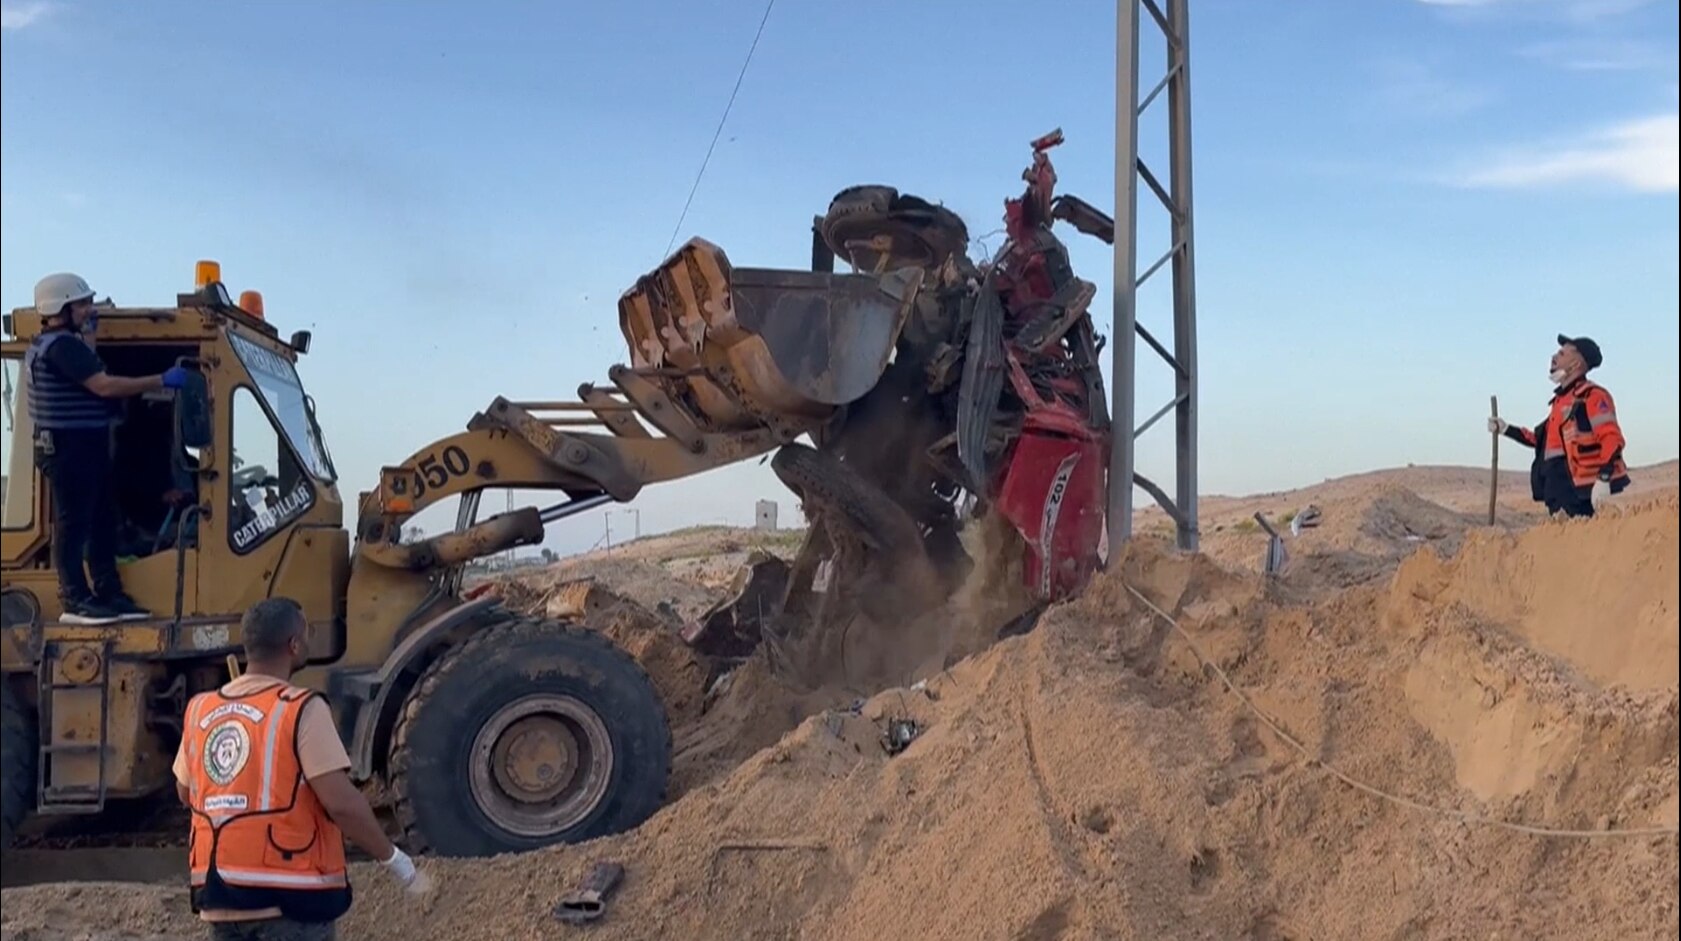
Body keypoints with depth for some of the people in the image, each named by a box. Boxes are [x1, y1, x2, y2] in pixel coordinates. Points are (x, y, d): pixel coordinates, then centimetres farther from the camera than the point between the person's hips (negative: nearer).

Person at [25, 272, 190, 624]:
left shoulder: (47, 345, 18)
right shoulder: (62, 345, -16)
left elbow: (91, 377, 22)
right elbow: (104, 386, -23)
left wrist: (88, 334, 24)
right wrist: (162, 381, -20)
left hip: (84, 446, 11)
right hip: (70, 447, -11)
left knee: (101, 521, 12)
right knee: (73, 524, -7)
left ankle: (109, 594, 16)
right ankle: (76, 601, -4)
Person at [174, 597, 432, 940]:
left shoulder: (200, 710, 6)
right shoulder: (302, 710, -14)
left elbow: (185, 792, 19)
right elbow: (341, 802, -19)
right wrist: (393, 858, -8)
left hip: (220, 891, 6)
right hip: (290, 891, -6)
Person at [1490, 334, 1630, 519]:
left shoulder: (1592, 396, -8)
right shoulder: (1561, 399, 21)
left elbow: (1612, 438, -16)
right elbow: (1545, 440, 28)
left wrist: (1603, 478, -25)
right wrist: (1506, 429, 28)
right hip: (1557, 490, 9)